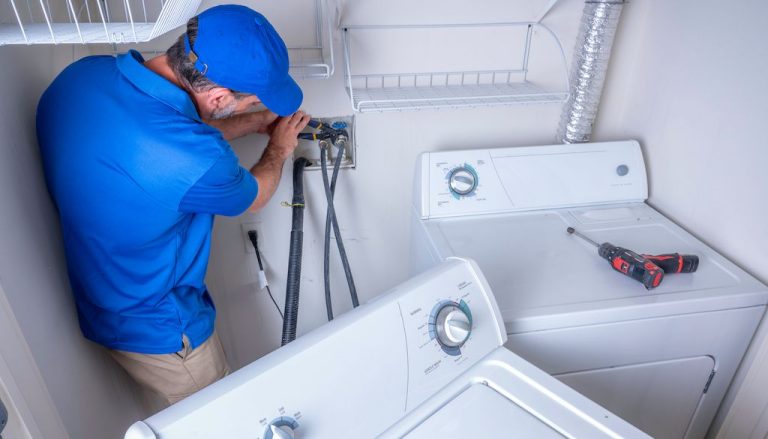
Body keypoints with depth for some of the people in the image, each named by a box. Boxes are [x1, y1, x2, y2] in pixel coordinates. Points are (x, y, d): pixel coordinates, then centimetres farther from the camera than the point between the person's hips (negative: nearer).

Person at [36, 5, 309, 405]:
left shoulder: (83, 73, -14)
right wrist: (279, 149, 6)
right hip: (154, 328, -7)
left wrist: (257, 122, 10)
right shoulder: (193, 161, -38)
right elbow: (253, 197, -13)